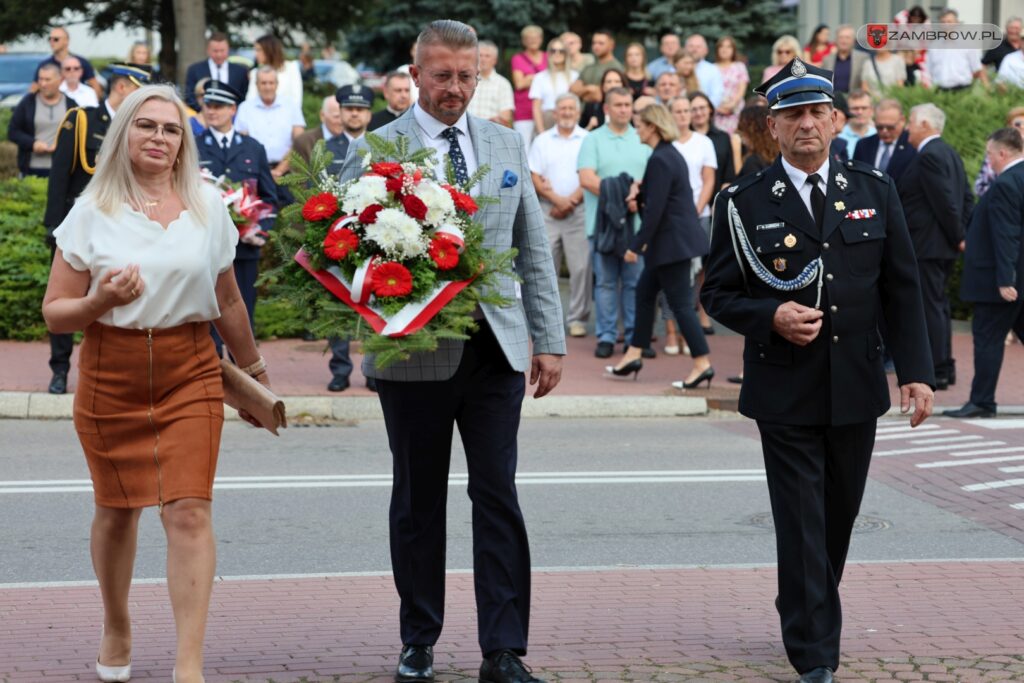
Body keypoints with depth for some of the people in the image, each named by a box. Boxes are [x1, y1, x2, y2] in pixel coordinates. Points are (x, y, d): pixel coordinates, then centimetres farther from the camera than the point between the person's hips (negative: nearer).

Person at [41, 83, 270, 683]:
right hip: (111, 375, 0)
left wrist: (255, 369, 23)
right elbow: (55, 313, -1)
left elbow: (227, 303, 17)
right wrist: (101, 301, -20)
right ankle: (117, 631, 36)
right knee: (116, 510, 11)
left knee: (190, 512, -11)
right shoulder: (93, 212, -1)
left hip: (190, 372, 0)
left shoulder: (208, 206, 5)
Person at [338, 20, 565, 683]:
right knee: (419, 502, 9)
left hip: (495, 348, 3)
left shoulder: (507, 145, 10)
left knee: (498, 497, 0)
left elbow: (534, 249, 13)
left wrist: (549, 339, 9)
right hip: (415, 351, -2)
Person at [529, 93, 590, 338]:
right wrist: (556, 199, -9)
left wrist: (570, 201, -8)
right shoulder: (542, 141, 10)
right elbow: (535, 178, 4)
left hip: (578, 211, -2)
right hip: (548, 211, 2)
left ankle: (577, 318, 2)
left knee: (581, 267, -4)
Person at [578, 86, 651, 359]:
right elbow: (586, 178, -5)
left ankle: (635, 336, 6)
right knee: (605, 282, 1)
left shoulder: (643, 140, 14)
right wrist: (617, 194, -14)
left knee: (636, 282, 0)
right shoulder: (593, 140, 7)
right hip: (603, 221, -1)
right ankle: (606, 336, 5)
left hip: (637, 221, 1)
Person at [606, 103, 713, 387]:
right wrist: (641, 188, 15)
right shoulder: (672, 154, 12)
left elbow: (655, 209, -21)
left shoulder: (660, 160, -19)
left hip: (672, 242, -11)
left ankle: (702, 363, -4)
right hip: (676, 239, 11)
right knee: (644, 291, 17)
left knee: (680, 302, -6)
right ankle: (634, 354, 24)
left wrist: (636, 245, -18)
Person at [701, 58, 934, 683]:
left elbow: (902, 290, 7)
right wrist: (771, 317, -17)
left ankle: (804, 612, 36)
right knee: (802, 526, -5)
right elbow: (718, 293, 2)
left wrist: (916, 370, 0)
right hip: (786, 394, -3)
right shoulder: (745, 203, -1)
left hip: (856, 390, 3)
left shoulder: (875, 192, 6)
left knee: (839, 518, 14)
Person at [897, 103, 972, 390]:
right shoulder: (949, 153, 14)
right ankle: (945, 366, 22)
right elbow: (967, 198, 17)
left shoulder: (929, 156, -17)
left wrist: (958, 236, -12)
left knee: (930, 306, -6)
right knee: (939, 304, 16)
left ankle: (936, 371, -4)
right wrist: (960, 234, 12)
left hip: (927, 245, -10)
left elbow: (946, 202, -21)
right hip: (945, 247, 10)